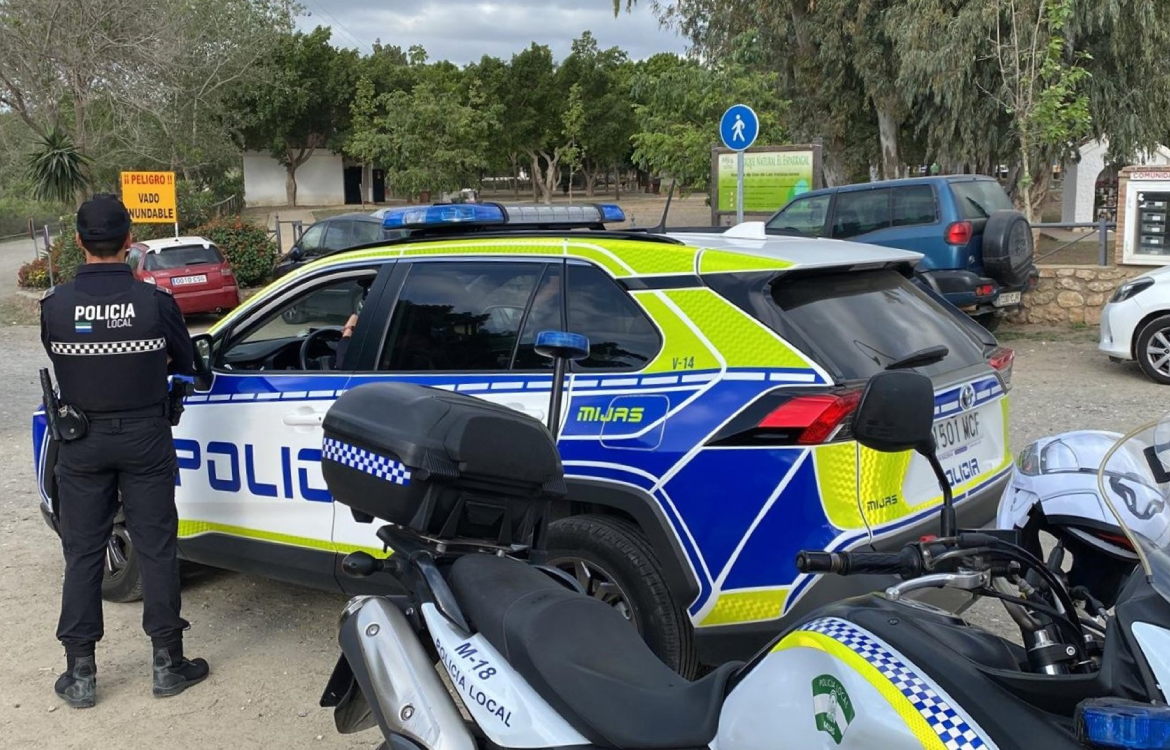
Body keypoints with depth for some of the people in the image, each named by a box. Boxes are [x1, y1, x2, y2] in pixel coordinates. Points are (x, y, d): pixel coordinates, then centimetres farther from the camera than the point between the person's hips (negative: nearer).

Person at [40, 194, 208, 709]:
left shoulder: (56, 305, -10)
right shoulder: (154, 301, -13)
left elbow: (60, 366, 4)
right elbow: (185, 364, 1)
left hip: (82, 442, 1)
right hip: (144, 437, -1)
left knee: (83, 553, 10)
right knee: (156, 548, 8)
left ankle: (81, 673, 16)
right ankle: (167, 663, 15)